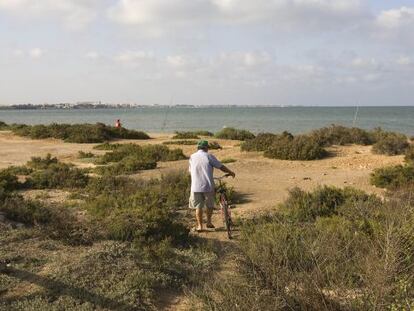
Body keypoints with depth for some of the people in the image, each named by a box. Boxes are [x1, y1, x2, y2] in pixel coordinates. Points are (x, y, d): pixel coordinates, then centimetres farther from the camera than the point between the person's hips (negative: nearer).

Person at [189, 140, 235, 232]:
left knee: (198, 206, 11)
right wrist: (231, 172, 15)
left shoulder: (192, 157, 7)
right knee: (209, 205, 18)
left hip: (195, 187, 2)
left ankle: (199, 226, 12)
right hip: (208, 186, -2)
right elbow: (221, 166, -1)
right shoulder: (208, 156, -3)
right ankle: (209, 222, 23)